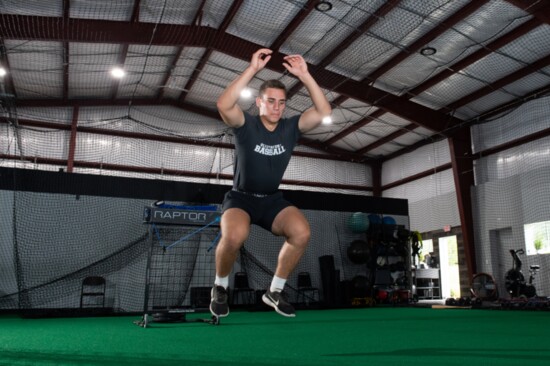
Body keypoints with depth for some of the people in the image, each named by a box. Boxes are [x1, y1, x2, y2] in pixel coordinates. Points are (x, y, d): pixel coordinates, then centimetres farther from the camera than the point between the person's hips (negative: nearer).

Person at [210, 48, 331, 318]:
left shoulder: (290, 128, -2)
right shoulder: (246, 125, -12)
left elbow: (324, 111, -13)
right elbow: (223, 105, -32)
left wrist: (304, 75, -20)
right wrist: (253, 69, -34)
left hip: (272, 200, 4)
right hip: (240, 198, -3)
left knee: (301, 232, -25)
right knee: (235, 235, -36)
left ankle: (275, 291, -2)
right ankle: (220, 287, -3)